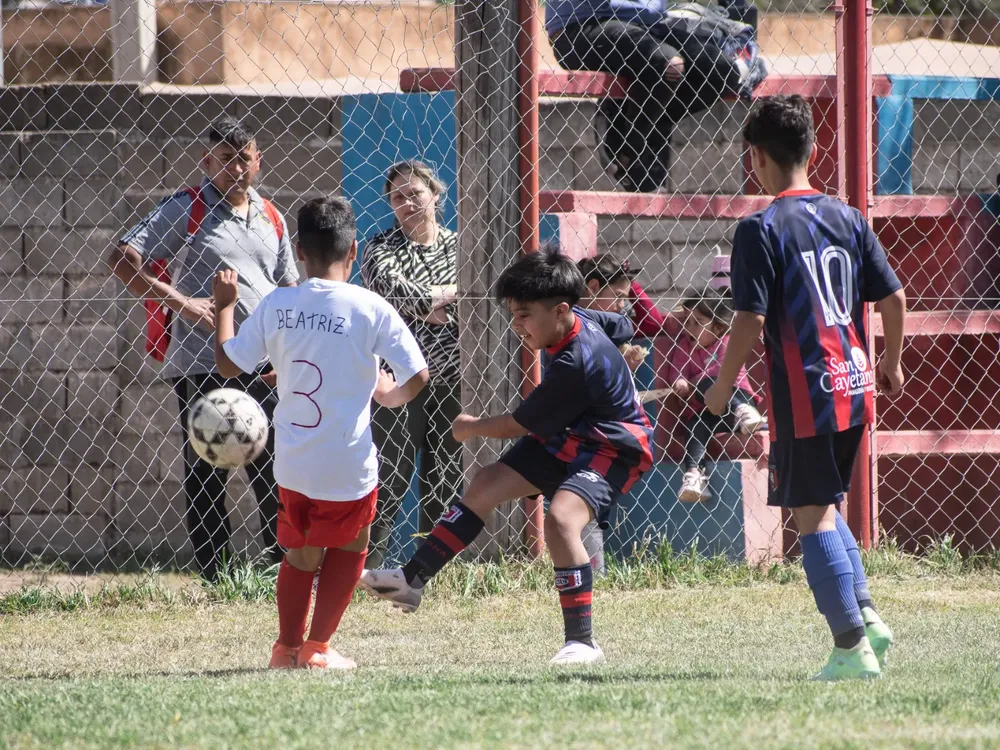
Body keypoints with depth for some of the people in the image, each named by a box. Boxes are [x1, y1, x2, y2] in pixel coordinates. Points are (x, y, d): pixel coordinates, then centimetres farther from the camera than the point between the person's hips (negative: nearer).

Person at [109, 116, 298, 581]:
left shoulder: (270, 219, 14)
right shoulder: (185, 211, -4)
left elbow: (289, 290, 22)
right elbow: (122, 260, -11)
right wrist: (180, 301, -20)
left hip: (263, 368, 5)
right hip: (201, 366, -5)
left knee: (276, 473, 6)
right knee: (207, 478, 0)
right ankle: (215, 576, 6)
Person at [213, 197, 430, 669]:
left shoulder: (275, 306, -3)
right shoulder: (371, 309, -11)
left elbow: (229, 364, 6)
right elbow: (417, 375, -10)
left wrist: (224, 305, 19)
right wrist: (391, 396, 12)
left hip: (292, 464, 3)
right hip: (349, 465, -2)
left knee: (301, 554, 24)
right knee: (349, 547, 22)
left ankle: (287, 647, 22)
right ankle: (318, 646, 19)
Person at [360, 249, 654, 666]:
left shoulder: (574, 365, -31)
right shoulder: (580, 319, -6)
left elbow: (518, 425, -18)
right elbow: (623, 327, 19)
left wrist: (472, 428, -1)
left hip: (609, 450, -11)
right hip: (565, 438, 11)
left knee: (561, 518, -32)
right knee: (486, 485, 5)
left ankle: (582, 642, -27)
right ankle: (411, 580, 9)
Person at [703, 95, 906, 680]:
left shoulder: (761, 230, -11)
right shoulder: (849, 219, 7)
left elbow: (750, 323, -14)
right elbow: (894, 297, 8)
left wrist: (722, 390, -2)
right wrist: (891, 363, 25)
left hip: (803, 396, -6)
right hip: (855, 390, 6)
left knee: (814, 517, -1)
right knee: (829, 510, 21)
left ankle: (852, 646, -4)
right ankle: (867, 616, 8)